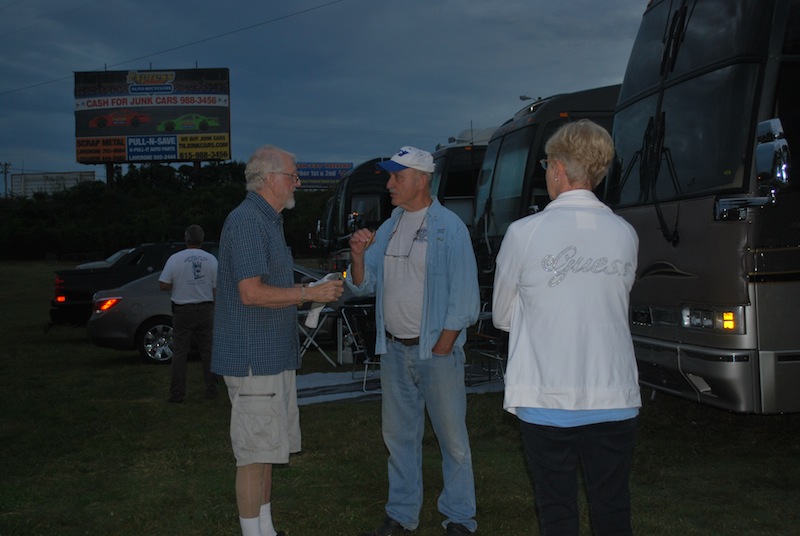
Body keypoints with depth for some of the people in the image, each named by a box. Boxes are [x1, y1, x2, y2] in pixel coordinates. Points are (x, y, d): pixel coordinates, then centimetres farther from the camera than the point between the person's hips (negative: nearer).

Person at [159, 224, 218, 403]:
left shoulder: (175, 259, -8)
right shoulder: (211, 259, -1)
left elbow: (163, 285, -8)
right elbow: (217, 287, 0)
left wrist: (178, 285, 10)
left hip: (183, 311, -2)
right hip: (205, 309, 2)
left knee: (179, 352, 2)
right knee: (207, 350, 10)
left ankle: (177, 393, 0)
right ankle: (211, 389, 13)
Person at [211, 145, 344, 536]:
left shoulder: (268, 221, 17)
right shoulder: (246, 221, -16)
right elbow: (251, 292, -23)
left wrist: (310, 295, 11)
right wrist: (310, 293, -17)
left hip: (273, 356, 11)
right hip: (253, 357, -11)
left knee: (267, 450, 16)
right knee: (255, 453, -3)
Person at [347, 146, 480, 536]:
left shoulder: (449, 228, -7)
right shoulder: (388, 229, 12)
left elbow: (464, 295, -10)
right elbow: (364, 286, 13)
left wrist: (441, 348, -13)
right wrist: (358, 255, -7)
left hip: (436, 348, -6)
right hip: (394, 349, 6)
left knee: (452, 437, 1)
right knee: (399, 435, 12)